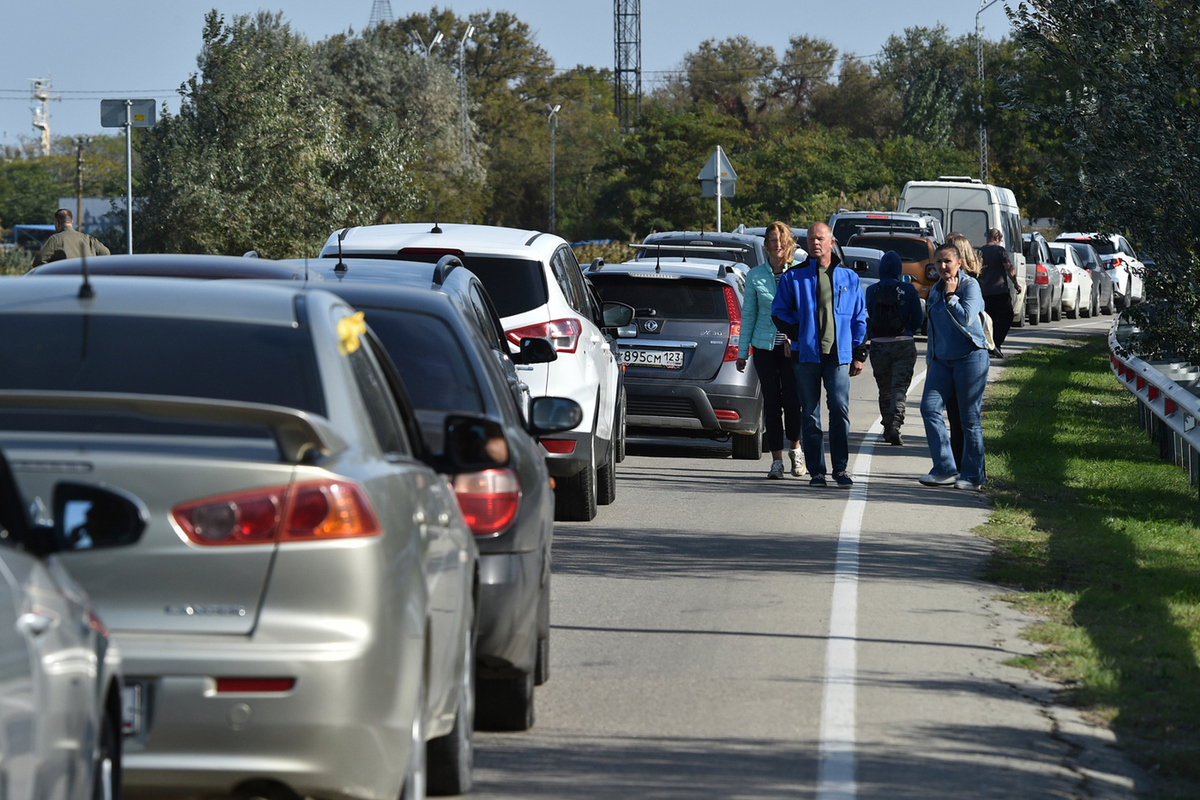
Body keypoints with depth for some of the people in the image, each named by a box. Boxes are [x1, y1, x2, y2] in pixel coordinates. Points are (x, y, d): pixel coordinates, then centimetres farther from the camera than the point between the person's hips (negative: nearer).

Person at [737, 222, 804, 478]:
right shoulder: (755, 276, 5)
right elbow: (748, 314, 10)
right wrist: (742, 352, 9)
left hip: (793, 348, -2)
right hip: (764, 347, 2)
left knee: (792, 400, -9)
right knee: (771, 403, 2)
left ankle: (795, 448, 16)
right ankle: (776, 460, 9)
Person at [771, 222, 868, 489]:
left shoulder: (848, 278, 11)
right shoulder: (794, 277, 7)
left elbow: (859, 318, 14)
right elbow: (779, 312, 10)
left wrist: (859, 354, 10)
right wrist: (798, 334, -3)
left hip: (838, 355, 0)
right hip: (806, 355, 0)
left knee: (840, 409, -10)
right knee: (810, 414, 1)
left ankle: (841, 469, -4)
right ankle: (816, 471, 6)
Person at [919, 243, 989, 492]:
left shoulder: (970, 286, -5)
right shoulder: (936, 290, 15)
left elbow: (966, 319, -18)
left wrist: (951, 295, -12)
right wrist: (930, 360, 22)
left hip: (969, 357, -6)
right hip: (942, 359, 6)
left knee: (970, 417, -2)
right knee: (929, 408, -9)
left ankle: (972, 476, 5)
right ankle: (945, 469, -7)